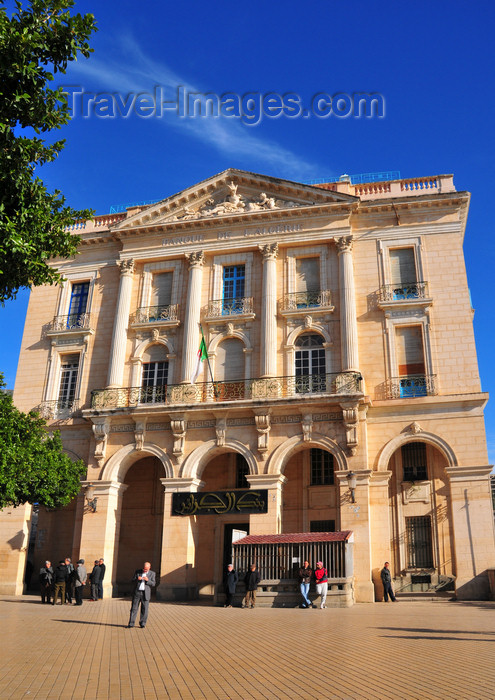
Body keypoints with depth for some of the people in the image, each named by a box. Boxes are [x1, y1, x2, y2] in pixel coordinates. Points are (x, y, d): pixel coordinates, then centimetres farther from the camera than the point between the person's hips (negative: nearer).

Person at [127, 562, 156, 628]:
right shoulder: (137, 571, 5)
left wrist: (147, 580, -19)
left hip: (145, 593, -1)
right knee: (134, 608, 1)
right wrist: (137, 579, -17)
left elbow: (153, 584, -2)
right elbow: (133, 581, 4)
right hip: (137, 593, 1)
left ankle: (142, 624, 12)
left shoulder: (152, 573, 2)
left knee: (144, 609, 1)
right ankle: (131, 624, 7)